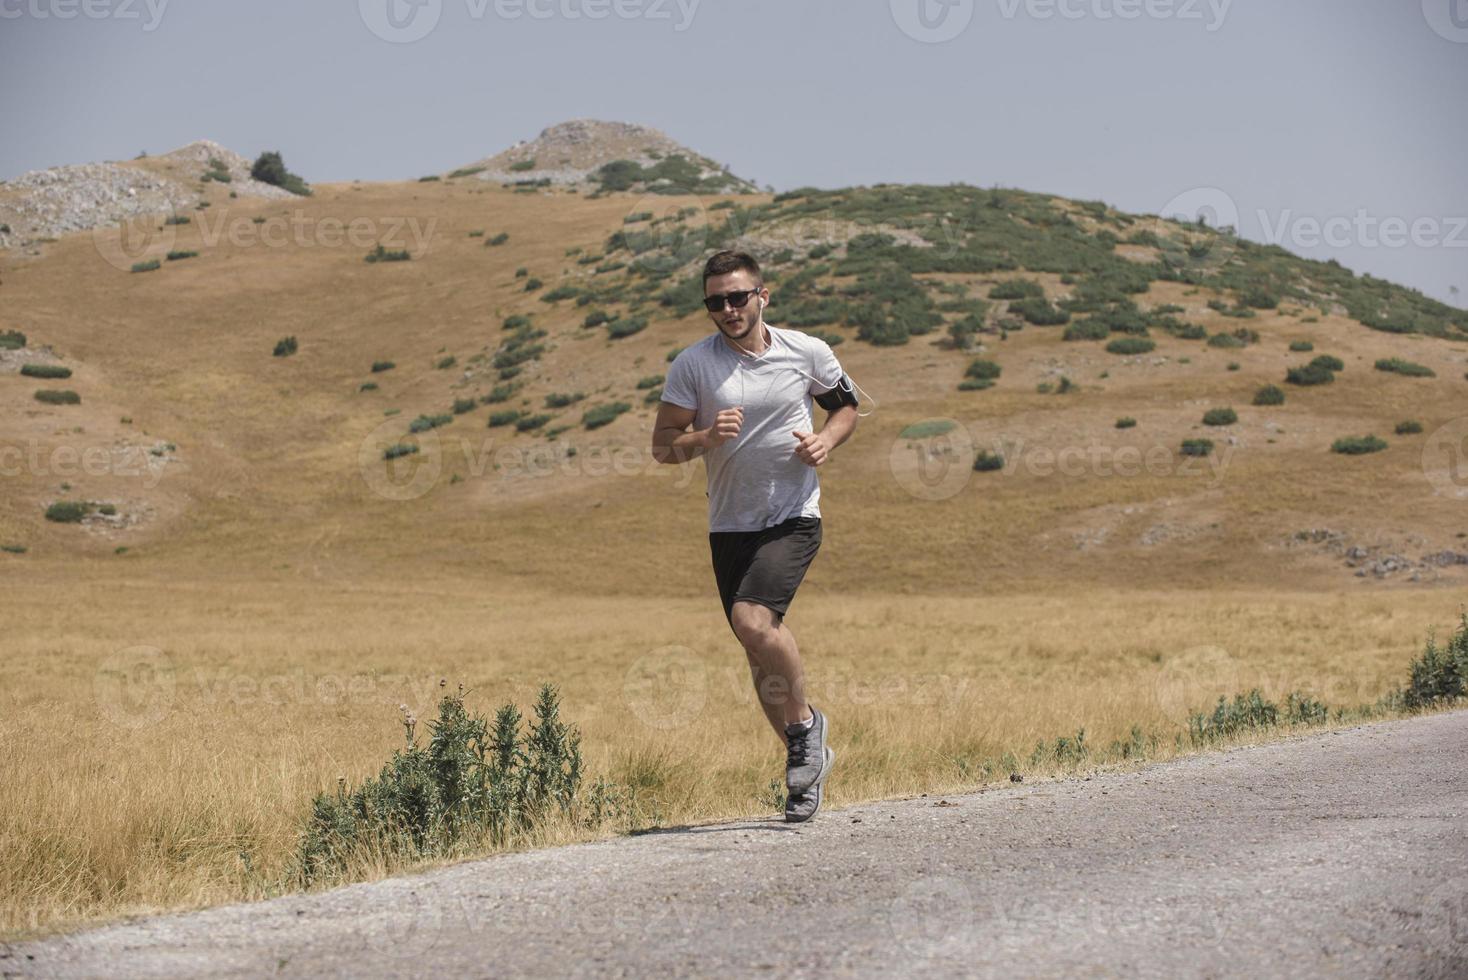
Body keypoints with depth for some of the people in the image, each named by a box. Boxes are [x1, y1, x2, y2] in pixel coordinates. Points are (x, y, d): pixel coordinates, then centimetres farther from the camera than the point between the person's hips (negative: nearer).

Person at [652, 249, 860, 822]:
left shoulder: (807, 353, -1)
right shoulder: (692, 365, -3)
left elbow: (846, 405, 16)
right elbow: (662, 445, -1)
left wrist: (826, 439, -5)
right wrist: (705, 438, -21)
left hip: (794, 518, -3)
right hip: (729, 527, 3)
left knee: (753, 619, -25)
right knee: (760, 651, 7)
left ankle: (805, 720, -1)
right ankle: (810, 758, 25)